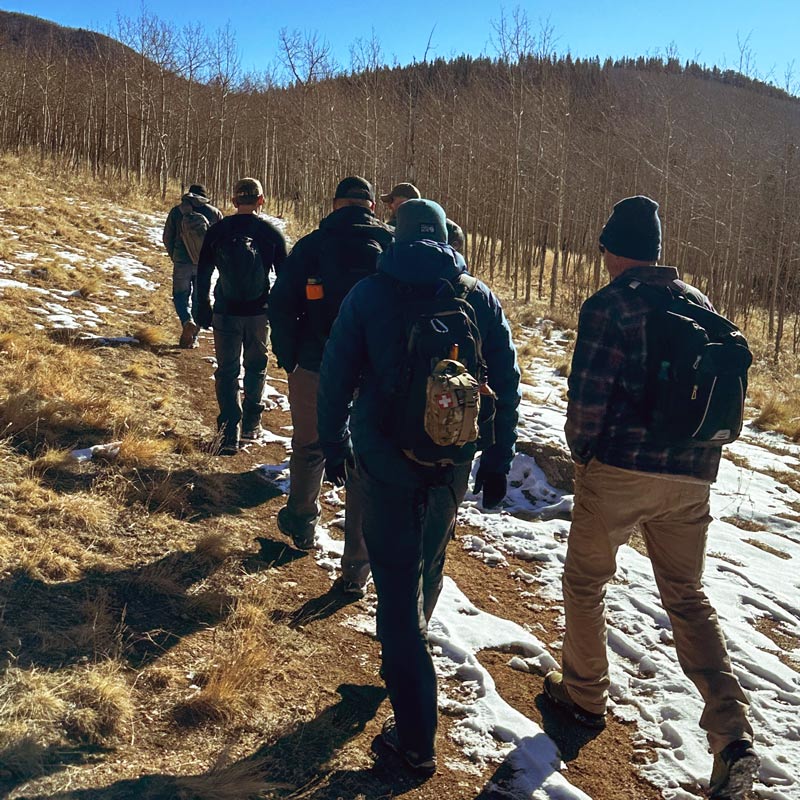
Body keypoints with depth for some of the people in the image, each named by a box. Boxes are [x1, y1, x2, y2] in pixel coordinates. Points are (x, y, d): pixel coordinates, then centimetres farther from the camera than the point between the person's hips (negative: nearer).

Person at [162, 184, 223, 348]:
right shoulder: (215, 213, 0)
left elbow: (167, 239, 5)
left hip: (182, 262, -1)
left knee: (181, 296, 14)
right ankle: (193, 338, 12)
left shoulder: (176, 211, 0)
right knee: (199, 299, 12)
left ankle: (187, 322, -15)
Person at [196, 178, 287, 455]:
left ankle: (229, 433, -1)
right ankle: (251, 424, 22)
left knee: (227, 371, 6)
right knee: (256, 368, 17)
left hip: (225, 313, 0)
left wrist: (203, 309, 11)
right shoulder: (271, 232, -2)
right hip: (259, 313, 0)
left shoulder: (217, 231, 0)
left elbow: (203, 273, 3)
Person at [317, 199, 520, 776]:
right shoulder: (480, 298, 2)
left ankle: (416, 739, 5)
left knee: (397, 584, 2)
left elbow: (336, 376, -2)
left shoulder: (369, 294, -3)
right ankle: (408, 653, 52)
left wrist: (334, 443, 10)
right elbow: (506, 384, 2)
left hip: (386, 458, -3)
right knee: (429, 564, 26)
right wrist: (497, 463, 8)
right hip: (454, 462, 3)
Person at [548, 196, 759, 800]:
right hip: (692, 476, 6)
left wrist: (580, 450, 2)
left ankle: (585, 696, 30)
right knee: (687, 596, 15)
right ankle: (734, 736, 4)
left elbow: (588, 397, -16)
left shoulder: (609, 305, -10)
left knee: (585, 582, 16)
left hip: (619, 469, -5)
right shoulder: (699, 303, 9)